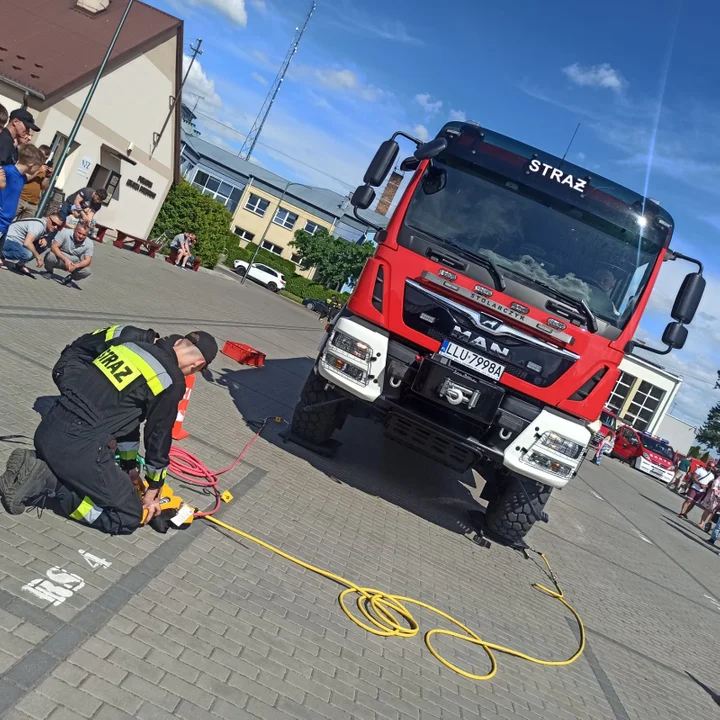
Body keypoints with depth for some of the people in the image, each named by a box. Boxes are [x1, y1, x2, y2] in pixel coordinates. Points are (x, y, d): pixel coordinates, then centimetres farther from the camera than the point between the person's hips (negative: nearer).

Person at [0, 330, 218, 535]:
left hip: (48, 429, 8)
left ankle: (34, 470, 11)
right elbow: (159, 437, 4)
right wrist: (153, 490, 20)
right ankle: (44, 484, -3)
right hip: (78, 446, -8)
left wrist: (129, 468, 32)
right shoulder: (173, 381, -6)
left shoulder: (136, 345, 17)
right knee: (130, 517, 5)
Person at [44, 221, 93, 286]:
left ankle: (71, 277, 8)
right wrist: (66, 259, -38)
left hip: (75, 263, 1)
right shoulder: (65, 232, -19)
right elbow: (54, 247, -23)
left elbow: (87, 261, -15)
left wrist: (75, 266, -35)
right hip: (59, 257, -1)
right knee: (50, 256, -34)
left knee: (86, 271, -27)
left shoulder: (89, 243, -13)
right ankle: (49, 271, 3)